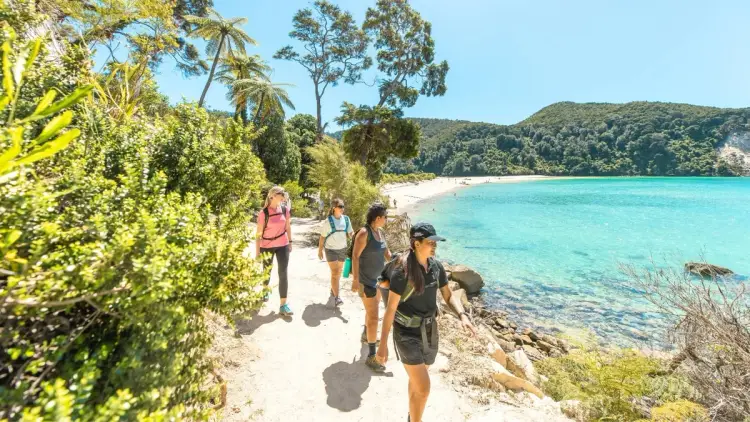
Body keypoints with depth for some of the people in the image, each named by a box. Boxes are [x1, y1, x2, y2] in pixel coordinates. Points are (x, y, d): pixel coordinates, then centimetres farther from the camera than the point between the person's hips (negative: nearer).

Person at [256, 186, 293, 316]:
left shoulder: (285, 209, -2)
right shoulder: (264, 213, -12)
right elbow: (259, 233, -10)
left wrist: (290, 242, 10)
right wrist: (257, 251, -9)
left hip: (282, 245, 2)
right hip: (267, 246, -2)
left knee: (283, 274, -4)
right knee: (267, 272, 17)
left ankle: (283, 305, 0)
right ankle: (265, 291, 49)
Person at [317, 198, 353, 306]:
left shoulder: (346, 219, -3)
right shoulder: (328, 221, -12)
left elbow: (350, 234, 4)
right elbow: (322, 237, -5)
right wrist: (320, 251, -1)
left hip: (342, 249, 4)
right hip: (331, 249, -4)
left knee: (339, 271, 16)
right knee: (335, 272, -11)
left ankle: (333, 289, 38)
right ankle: (336, 297, -9)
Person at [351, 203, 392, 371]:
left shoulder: (381, 231, 3)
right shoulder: (364, 233, -22)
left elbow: (386, 252, 13)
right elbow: (355, 256, -23)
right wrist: (355, 279, -26)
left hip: (378, 278, 9)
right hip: (366, 280, -9)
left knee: (372, 310, 27)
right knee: (373, 317, -6)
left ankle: (366, 336, 51)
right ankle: (371, 357, 5)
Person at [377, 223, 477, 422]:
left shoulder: (436, 267, -5)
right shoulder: (402, 271, -23)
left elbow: (449, 295, 3)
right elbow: (390, 308, -18)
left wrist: (463, 315, -16)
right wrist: (383, 344, -14)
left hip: (429, 330, 6)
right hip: (407, 332, -6)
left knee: (416, 379, 25)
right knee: (423, 388, -5)